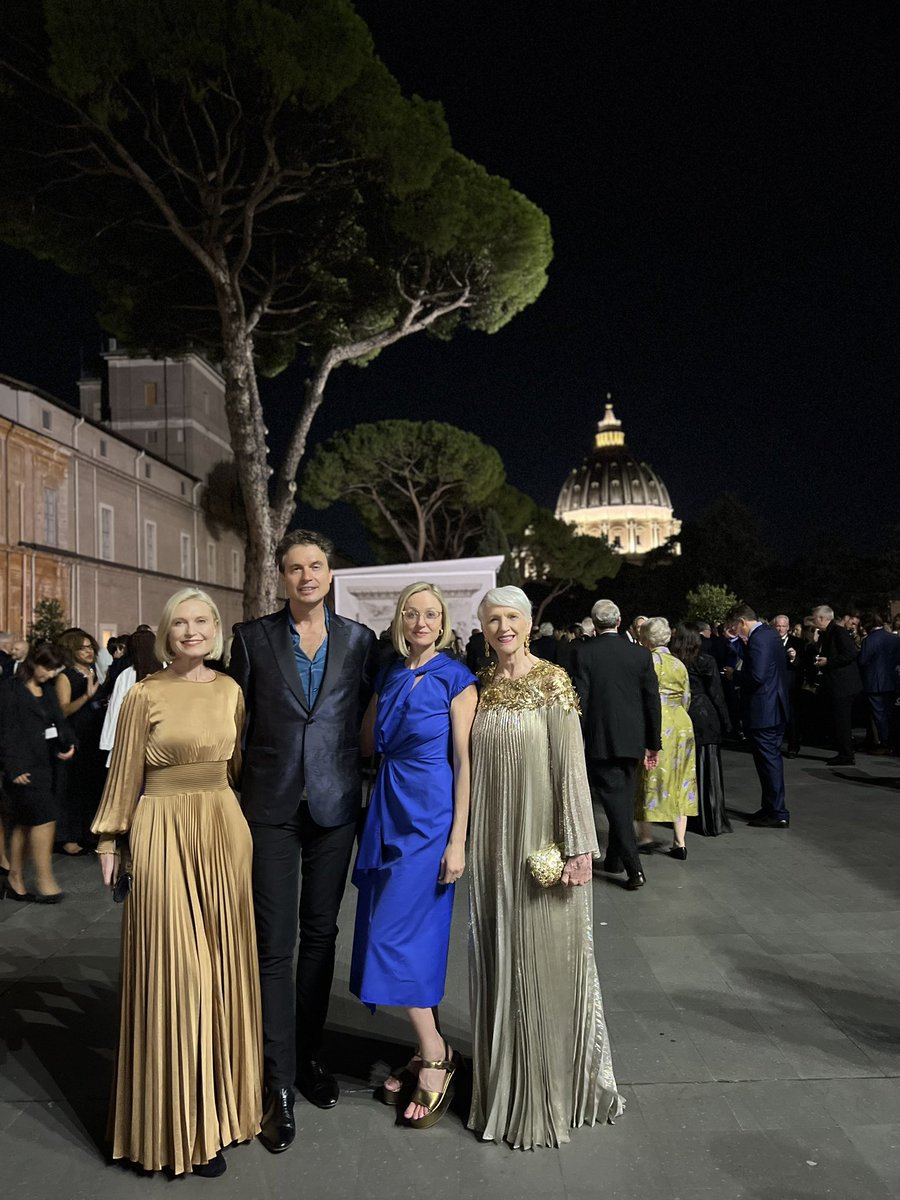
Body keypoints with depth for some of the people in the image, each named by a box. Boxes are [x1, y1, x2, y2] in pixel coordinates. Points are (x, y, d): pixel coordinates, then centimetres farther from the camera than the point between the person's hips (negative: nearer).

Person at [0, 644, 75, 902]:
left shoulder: (48, 690, 15)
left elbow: (58, 720, 17)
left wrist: (69, 743, -3)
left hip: (45, 764, 7)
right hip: (25, 767, -7)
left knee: (23, 822, 13)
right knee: (45, 818, -10)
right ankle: (44, 882, -2)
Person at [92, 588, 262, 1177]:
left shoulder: (231, 690, 6)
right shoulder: (145, 694, -4)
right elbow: (125, 773, 0)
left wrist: (240, 823, 9)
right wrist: (110, 841, 1)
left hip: (224, 829, 4)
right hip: (164, 830, -3)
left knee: (223, 966, 11)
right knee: (175, 971, 3)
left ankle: (219, 1099, 30)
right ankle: (179, 1121, 19)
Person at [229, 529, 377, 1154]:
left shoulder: (360, 640, 2)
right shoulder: (254, 637, 0)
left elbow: (367, 719, 7)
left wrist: (365, 785, 3)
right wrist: (230, 798, 2)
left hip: (335, 804, 2)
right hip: (272, 807, -1)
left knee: (320, 936, 15)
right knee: (275, 946, 2)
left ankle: (309, 1056, 33)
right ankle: (280, 1085, 15)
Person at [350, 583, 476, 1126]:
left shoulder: (456, 678, -9)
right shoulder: (389, 675, 9)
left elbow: (464, 762, -11)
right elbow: (368, 742, 14)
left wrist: (458, 840, -14)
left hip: (431, 817, -6)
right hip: (388, 813, 6)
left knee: (394, 935, -5)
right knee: (413, 936, 12)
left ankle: (435, 1053, 13)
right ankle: (430, 1051, 26)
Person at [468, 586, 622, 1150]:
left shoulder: (552, 681, -9)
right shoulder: (481, 685, 6)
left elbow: (572, 765, -13)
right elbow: (474, 764, 10)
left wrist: (578, 846, -16)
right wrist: (473, 843, 8)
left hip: (543, 841, -5)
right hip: (494, 843, 5)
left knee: (548, 960, 7)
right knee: (500, 959, 15)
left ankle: (557, 1085, 27)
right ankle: (506, 1080, 34)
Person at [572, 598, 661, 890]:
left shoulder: (586, 653, -9)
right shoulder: (640, 654, 0)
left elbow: (580, 701, -10)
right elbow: (652, 701, 2)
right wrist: (653, 744, 9)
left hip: (600, 740, -4)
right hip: (632, 740, 4)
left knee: (615, 801, 0)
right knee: (623, 798, 17)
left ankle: (634, 868, -6)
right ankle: (615, 859, 29)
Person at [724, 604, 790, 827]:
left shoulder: (757, 639, -20)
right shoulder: (769, 633, 12)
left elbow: (756, 676, -27)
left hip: (762, 710, -10)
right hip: (775, 706, 10)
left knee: (768, 760, -2)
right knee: (772, 758, 17)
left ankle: (778, 814, 5)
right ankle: (772, 808, 27)